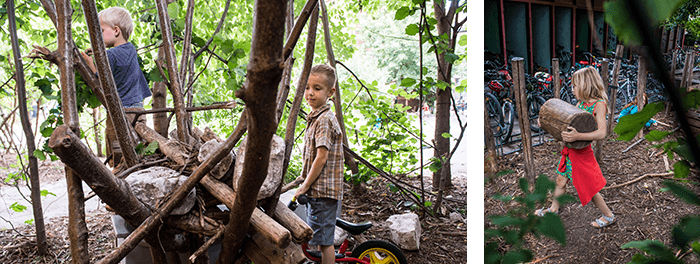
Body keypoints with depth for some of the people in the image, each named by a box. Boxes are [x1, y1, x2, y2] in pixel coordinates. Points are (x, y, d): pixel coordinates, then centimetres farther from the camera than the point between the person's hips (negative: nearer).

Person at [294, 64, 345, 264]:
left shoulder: (324, 120, -17)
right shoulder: (315, 118, 14)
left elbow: (321, 158, -21)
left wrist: (304, 186, -14)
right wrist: (306, 183, 17)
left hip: (323, 190, -10)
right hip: (317, 190, 10)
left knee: (324, 241, -3)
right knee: (321, 239, 19)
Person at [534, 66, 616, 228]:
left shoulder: (599, 104, -20)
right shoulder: (581, 103, 4)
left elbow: (601, 133, -30)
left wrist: (577, 136, -44)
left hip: (582, 153, -8)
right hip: (570, 151, 8)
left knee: (589, 187, 5)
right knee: (561, 181, 21)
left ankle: (609, 216, 23)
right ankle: (554, 209, 40)